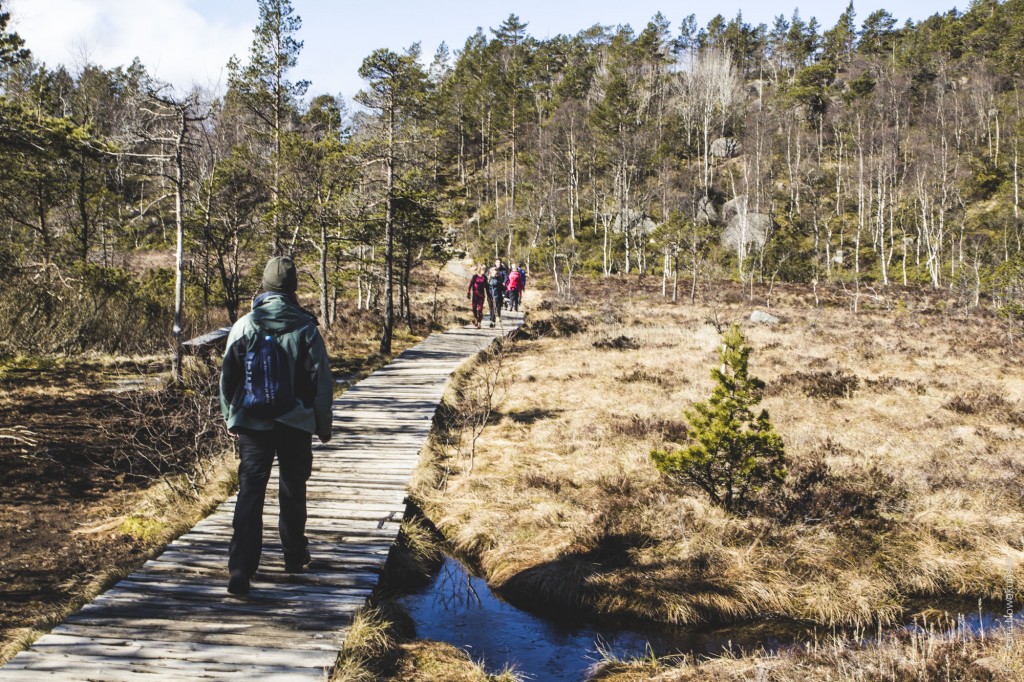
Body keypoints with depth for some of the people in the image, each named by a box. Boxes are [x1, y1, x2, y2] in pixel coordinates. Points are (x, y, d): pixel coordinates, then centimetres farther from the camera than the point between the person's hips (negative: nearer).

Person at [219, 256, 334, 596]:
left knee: (250, 493, -1)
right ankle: (295, 555, 29)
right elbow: (322, 380, -1)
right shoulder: (306, 328, -4)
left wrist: (230, 417, 16)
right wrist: (324, 424, 9)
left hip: (252, 424, 0)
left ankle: (240, 567, -12)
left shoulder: (244, 325, -2)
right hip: (296, 424, 0)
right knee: (293, 492, 16)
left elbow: (227, 376, 4)